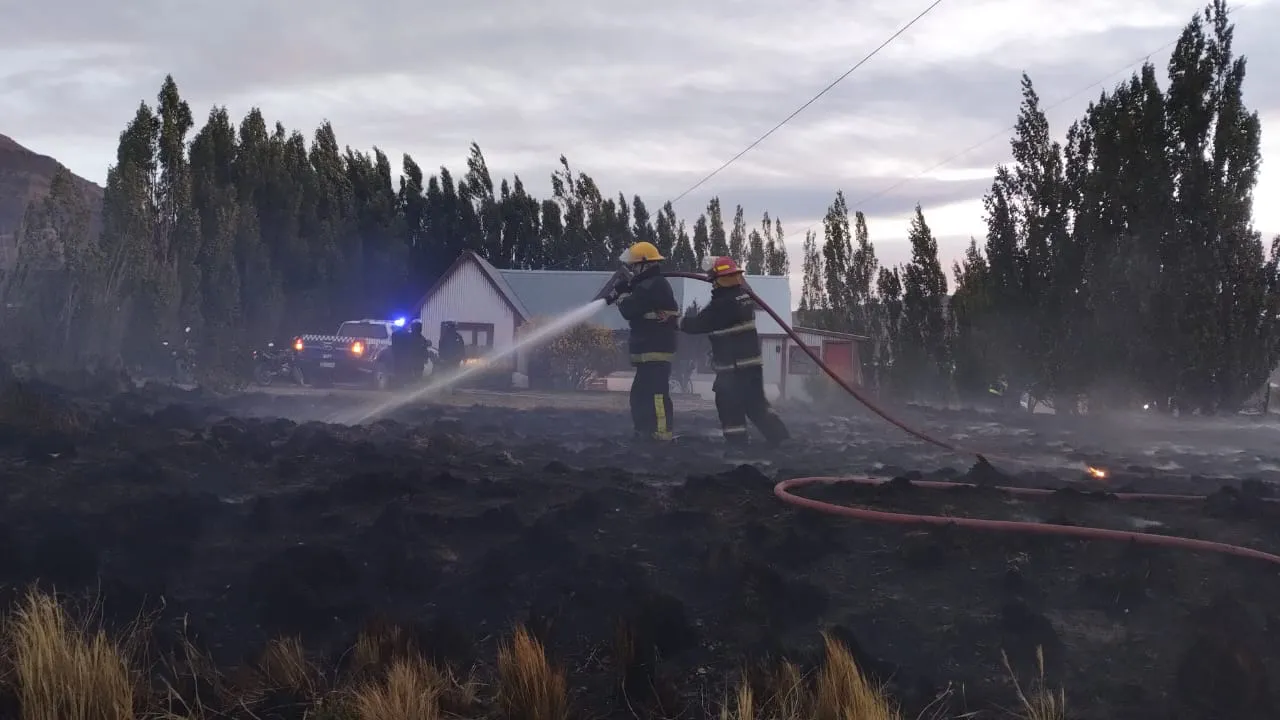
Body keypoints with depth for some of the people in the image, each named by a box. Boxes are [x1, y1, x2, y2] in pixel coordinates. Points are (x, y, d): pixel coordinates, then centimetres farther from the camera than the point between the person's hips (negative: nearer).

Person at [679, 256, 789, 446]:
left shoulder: (722, 304, -19)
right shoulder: (744, 296, 6)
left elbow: (698, 325, -12)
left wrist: (679, 322, 2)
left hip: (734, 367, -9)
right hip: (752, 362, 9)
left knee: (729, 408, 0)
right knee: (756, 404, 16)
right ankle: (781, 438, 14)